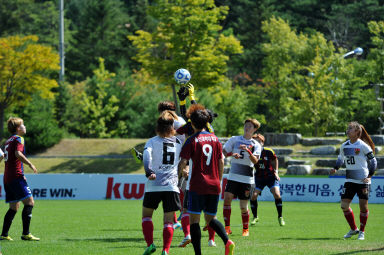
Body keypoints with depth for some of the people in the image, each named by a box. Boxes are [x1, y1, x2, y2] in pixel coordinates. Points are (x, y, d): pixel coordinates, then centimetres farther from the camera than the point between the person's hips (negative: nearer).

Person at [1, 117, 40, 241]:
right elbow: (18, 153, -23)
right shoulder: (18, 139, -6)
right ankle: (26, 234, -17)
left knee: (14, 207, 12)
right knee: (29, 202, -11)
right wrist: (30, 164, -16)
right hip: (16, 176, -9)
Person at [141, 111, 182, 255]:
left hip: (153, 186, -1)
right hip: (172, 186, 1)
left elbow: (147, 155, -15)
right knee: (169, 221, 4)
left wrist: (148, 172, -26)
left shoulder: (152, 141, 2)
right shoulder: (179, 142, 8)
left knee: (146, 215, 16)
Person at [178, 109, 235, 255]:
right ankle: (227, 241, -10)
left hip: (198, 185, -5)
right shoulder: (215, 139, 10)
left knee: (194, 219, 0)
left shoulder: (192, 140, -6)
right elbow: (221, 162, 13)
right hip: (214, 185, 5)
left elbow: (182, 163, -9)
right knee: (211, 218, 15)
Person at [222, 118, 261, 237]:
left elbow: (255, 161, -10)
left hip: (247, 178, -1)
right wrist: (232, 154, -14)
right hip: (233, 177, 1)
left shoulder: (256, 145, 5)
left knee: (243, 206, 1)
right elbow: (223, 152, 5)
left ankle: (245, 229, 22)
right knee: (227, 198, -17)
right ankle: (227, 228, -11)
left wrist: (247, 150, -26)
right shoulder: (234, 139, 8)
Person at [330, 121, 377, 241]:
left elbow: (373, 161, -3)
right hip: (350, 180, 5)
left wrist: (370, 176, -11)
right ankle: (353, 229, 17)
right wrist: (335, 168, 7)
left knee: (363, 206, -3)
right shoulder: (344, 146, 5)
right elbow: (341, 158, 24)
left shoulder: (363, 146, -10)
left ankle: (362, 231, 14)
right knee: (344, 205, -1)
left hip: (363, 181, -5)